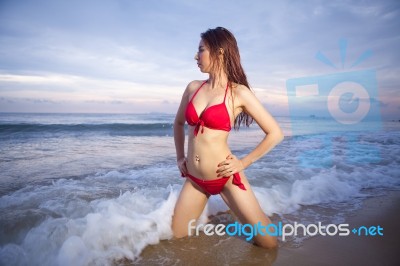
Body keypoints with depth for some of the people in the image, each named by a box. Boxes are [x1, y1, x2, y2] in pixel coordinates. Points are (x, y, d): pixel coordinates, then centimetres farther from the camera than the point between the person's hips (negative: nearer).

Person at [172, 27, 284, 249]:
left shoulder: (239, 92, -10)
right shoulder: (193, 87, 3)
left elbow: (275, 133, -8)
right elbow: (178, 123, 20)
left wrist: (243, 163, -8)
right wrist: (180, 158, 13)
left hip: (226, 178, -4)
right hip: (194, 179, 4)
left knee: (268, 243, 3)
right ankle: (204, 214, 38)